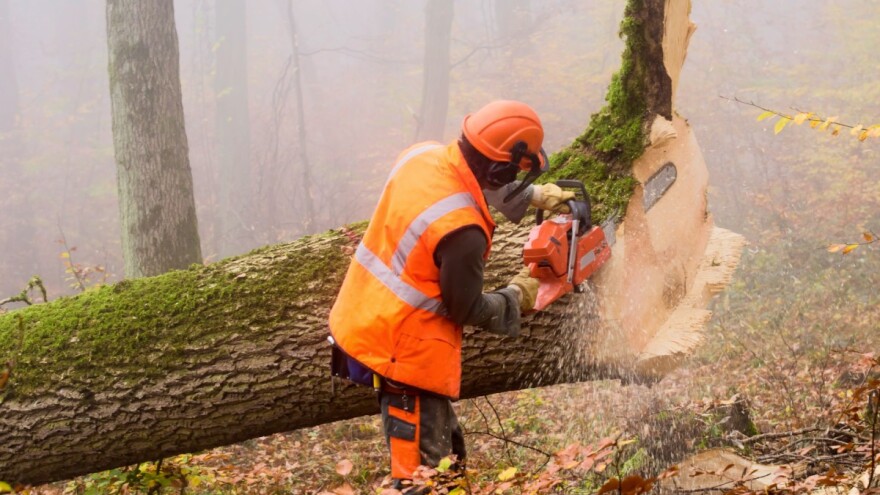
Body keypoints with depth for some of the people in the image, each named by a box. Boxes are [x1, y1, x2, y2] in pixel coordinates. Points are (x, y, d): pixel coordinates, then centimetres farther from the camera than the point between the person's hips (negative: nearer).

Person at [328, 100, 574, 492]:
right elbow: (467, 309, -13)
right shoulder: (461, 230, -29)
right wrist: (516, 297, 4)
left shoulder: (423, 155, -7)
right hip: (403, 350, -9)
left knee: (446, 445, 24)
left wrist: (534, 195, 17)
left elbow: (475, 182, 18)